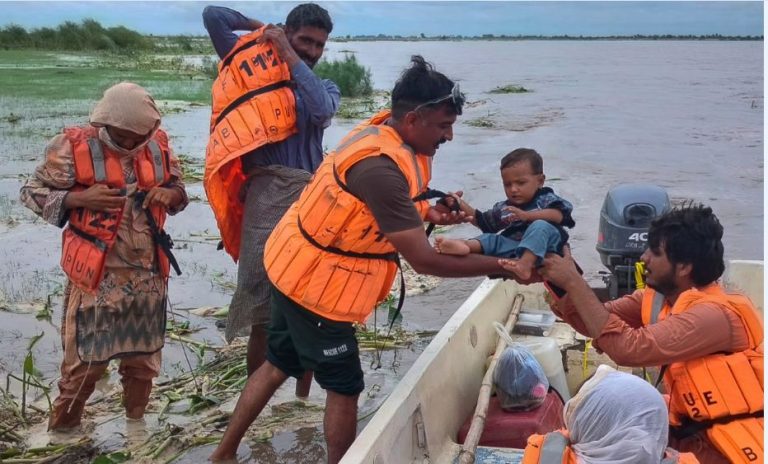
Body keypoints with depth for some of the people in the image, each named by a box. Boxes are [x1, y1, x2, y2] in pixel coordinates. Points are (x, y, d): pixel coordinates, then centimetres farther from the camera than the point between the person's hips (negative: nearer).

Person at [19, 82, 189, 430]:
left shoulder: (158, 143, 3)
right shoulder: (74, 146, -10)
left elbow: (179, 188, 17)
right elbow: (32, 193, -4)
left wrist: (169, 194, -6)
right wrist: (79, 198, -19)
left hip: (149, 275, 4)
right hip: (97, 276, -4)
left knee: (144, 357, 15)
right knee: (86, 360, 3)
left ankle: (136, 424, 36)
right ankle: (60, 432, 25)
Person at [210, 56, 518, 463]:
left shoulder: (383, 131, -2)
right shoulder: (380, 166, -31)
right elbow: (423, 261, -29)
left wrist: (427, 213, -5)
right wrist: (504, 266, -23)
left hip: (297, 267, 9)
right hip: (317, 283, -9)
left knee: (278, 365, 23)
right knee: (344, 387, 7)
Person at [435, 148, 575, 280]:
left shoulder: (546, 199, 8)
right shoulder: (504, 208, 23)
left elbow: (558, 215, -12)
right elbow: (482, 221, 30)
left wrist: (527, 215, -23)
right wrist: (462, 205, 16)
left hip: (542, 246, -5)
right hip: (514, 248, 5)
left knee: (540, 225, -30)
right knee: (490, 239, -11)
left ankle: (526, 262, -53)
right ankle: (465, 245, -44)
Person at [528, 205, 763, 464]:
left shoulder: (715, 315, -26)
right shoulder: (660, 298, -1)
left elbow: (629, 348, -33)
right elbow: (595, 321, 0)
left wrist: (573, 282, -27)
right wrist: (554, 281, -14)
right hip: (696, 436, 7)